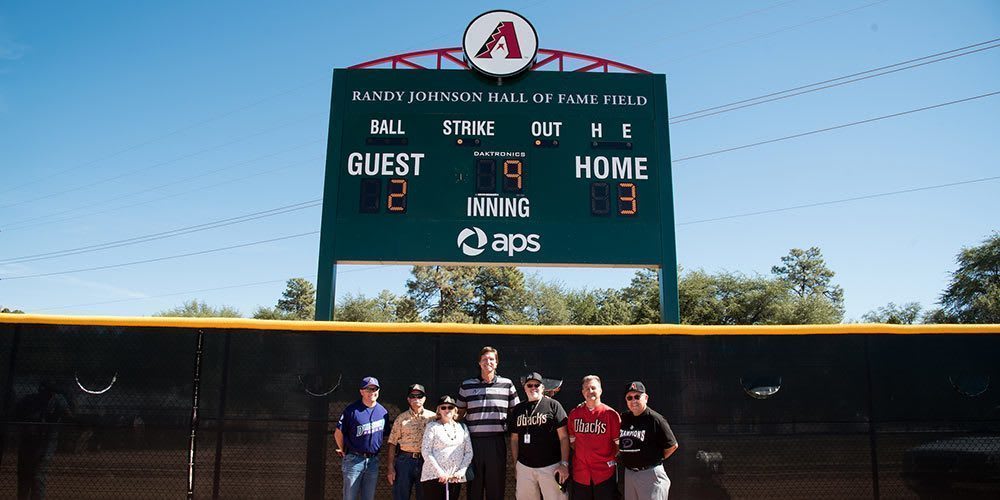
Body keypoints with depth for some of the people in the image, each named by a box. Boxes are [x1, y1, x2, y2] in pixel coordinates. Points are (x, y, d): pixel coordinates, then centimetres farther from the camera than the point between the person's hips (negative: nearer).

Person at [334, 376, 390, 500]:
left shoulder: (383, 412, 6)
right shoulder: (352, 410, -9)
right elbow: (338, 433, -3)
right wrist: (343, 451, 6)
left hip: (373, 461, 4)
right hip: (354, 460, -4)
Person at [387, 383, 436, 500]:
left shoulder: (433, 417, 5)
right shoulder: (401, 418, 6)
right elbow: (392, 443, 4)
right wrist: (391, 468, -3)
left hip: (425, 462, 0)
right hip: (405, 460, 0)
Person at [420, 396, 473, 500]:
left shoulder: (462, 428, 14)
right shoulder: (432, 427, 3)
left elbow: (469, 452, 10)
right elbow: (426, 452, -5)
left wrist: (461, 471, -5)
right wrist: (440, 473, -13)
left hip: (455, 478, 4)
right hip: (434, 477, -4)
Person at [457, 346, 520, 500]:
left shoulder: (507, 384, 6)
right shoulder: (467, 385, 7)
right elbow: (459, 414, 14)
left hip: (497, 442, 0)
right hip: (474, 441, 0)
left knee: (496, 485, 5)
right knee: (474, 484, 6)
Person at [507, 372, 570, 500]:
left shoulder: (553, 405, -1)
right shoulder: (517, 410, 12)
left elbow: (563, 437, -4)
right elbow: (514, 439, 16)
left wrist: (564, 464, -10)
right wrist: (515, 465, 11)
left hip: (551, 466, -4)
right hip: (524, 467, 4)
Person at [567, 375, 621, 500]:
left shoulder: (610, 413, -5)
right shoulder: (574, 413, 4)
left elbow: (619, 442, -1)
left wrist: (611, 459, -6)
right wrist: (583, 453, 7)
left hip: (605, 473, -3)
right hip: (580, 473, 3)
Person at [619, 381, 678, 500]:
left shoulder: (655, 419, -12)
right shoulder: (623, 419, 5)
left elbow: (672, 446, -7)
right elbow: (618, 441, 19)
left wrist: (657, 460, 0)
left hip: (651, 474, -6)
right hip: (628, 473, 6)